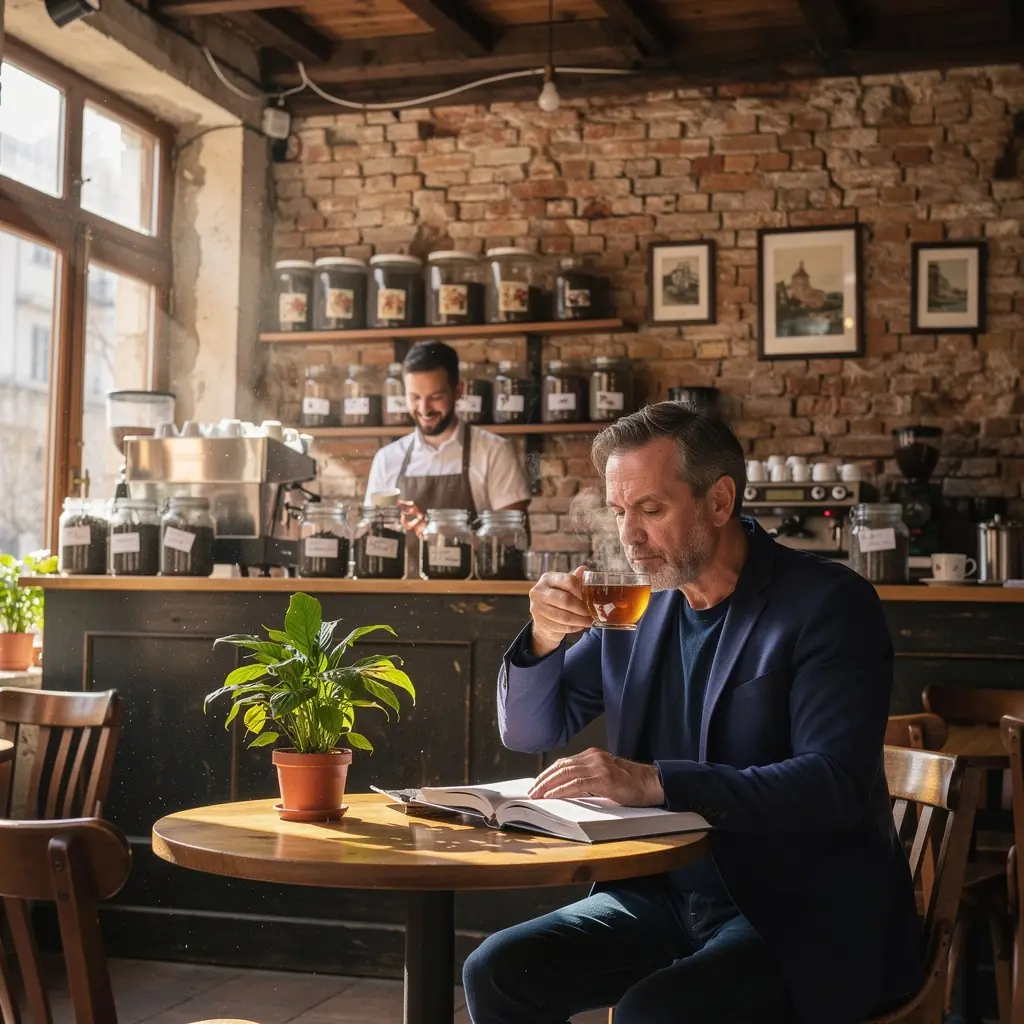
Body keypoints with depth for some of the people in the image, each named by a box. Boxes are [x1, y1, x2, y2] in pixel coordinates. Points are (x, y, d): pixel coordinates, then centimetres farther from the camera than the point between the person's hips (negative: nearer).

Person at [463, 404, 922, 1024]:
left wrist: (656, 782, -32)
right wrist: (546, 638, -7)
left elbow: (836, 783, -24)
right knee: (497, 972, -12)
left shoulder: (829, 602, -11)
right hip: (664, 896, 6)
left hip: (801, 919, -6)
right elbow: (528, 733, 14)